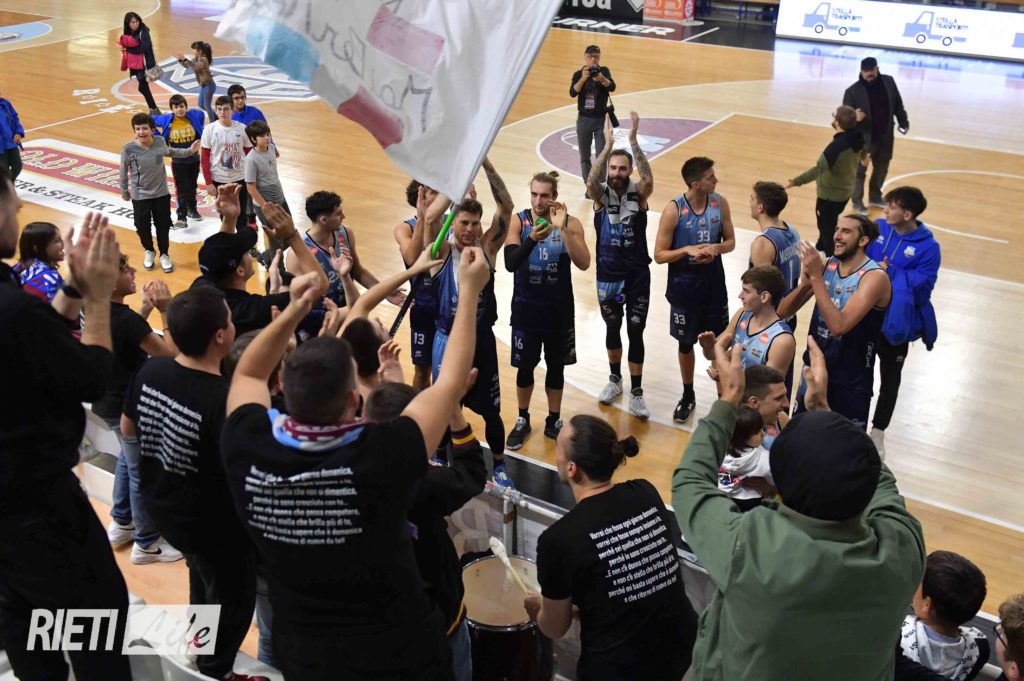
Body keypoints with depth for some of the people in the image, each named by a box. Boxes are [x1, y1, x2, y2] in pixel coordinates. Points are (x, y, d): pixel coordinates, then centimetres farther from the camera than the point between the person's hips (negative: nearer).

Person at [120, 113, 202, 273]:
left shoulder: (160, 142, -11)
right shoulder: (129, 149, -19)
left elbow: (170, 152, 13)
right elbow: (123, 171, -4)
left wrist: (189, 151, 11)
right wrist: (124, 191, 5)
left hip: (161, 193, 2)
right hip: (140, 196, -2)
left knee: (163, 226, 12)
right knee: (142, 227, 11)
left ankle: (164, 255, 32)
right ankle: (149, 251, 39)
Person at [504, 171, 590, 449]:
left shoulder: (570, 223, -10)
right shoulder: (518, 221, -10)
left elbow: (584, 264, -23)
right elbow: (510, 263, -22)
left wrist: (562, 229, -32)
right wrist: (532, 239, -38)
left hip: (559, 310, 0)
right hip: (526, 308, 0)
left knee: (556, 366, 14)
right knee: (525, 367, 12)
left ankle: (553, 421, 32)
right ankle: (522, 421, 32)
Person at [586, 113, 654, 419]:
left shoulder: (638, 193, -8)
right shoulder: (600, 194, -7)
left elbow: (649, 179, -31)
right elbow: (590, 181, -30)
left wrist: (634, 141, -38)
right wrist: (607, 145, -40)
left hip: (637, 274, -1)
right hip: (608, 275, 2)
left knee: (636, 333, 2)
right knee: (612, 329, 18)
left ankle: (636, 393, 13)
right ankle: (615, 380, 38)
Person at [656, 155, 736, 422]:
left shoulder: (720, 203, -7)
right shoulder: (674, 210, -17)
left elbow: (730, 241, 5)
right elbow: (659, 255, -12)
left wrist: (716, 248, -17)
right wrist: (688, 250, -27)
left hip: (714, 285, 2)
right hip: (684, 288, -2)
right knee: (685, 344, 14)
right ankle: (688, 396, 34)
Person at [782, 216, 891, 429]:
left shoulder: (875, 277, -20)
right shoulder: (827, 265, -1)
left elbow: (839, 325, -32)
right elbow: (783, 311, -3)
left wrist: (816, 277, -31)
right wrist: (806, 282, -22)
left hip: (850, 383, -6)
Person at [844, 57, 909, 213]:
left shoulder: (888, 82, -4)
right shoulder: (853, 91, -17)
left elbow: (897, 104, 9)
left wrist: (903, 122, 7)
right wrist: (854, 118, -35)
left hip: (886, 138, 5)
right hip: (863, 139, -5)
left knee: (881, 169, 20)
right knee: (859, 171, 7)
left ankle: (875, 197, 39)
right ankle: (857, 202, 23)